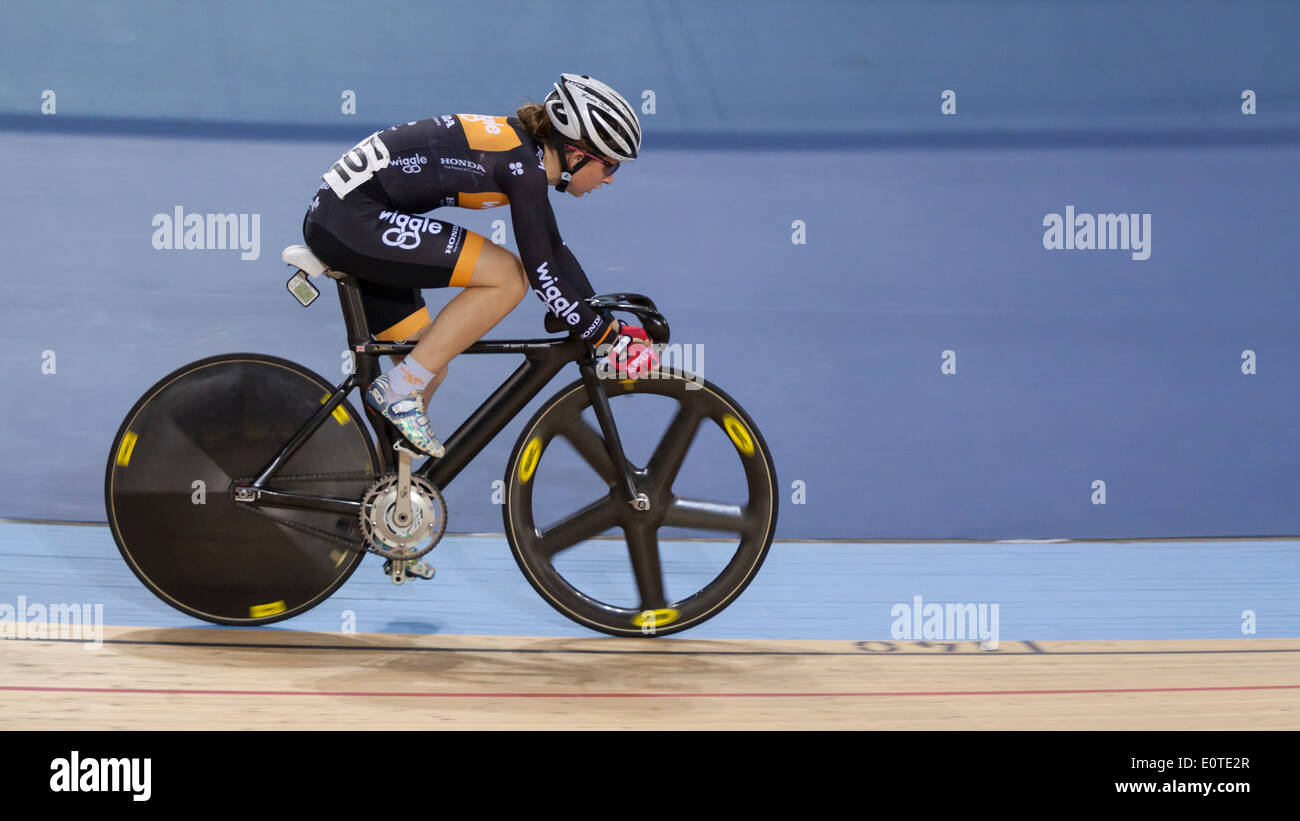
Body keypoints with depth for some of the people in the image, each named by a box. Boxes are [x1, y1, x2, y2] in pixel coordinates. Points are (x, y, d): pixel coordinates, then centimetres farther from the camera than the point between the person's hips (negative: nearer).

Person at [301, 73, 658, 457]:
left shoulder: (525, 147, 12)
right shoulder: (523, 165, -16)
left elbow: (552, 248, 22)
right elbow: (542, 274, -17)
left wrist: (608, 321, 20)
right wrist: (609, 338, -9)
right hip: (353, 219, -10)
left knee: (429, 371, 12)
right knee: (507, 276, -15)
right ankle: (400, 388, -10)